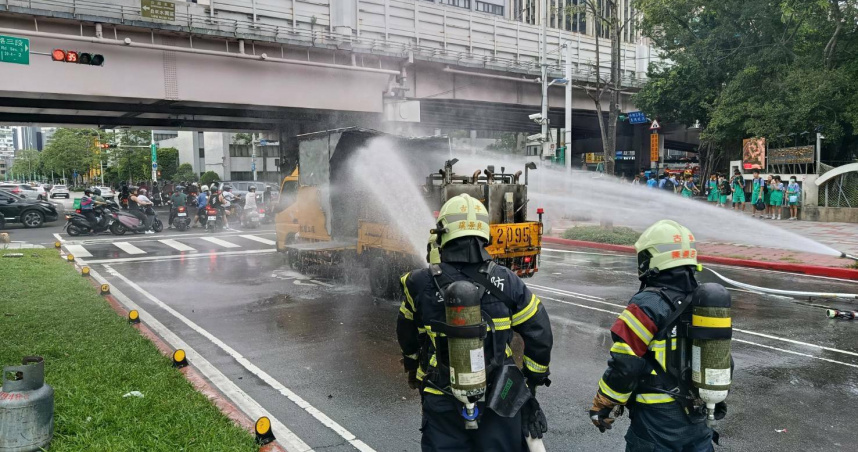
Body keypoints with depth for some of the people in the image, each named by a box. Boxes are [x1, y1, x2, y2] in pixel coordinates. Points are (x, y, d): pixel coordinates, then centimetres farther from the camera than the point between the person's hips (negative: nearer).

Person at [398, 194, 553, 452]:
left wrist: (412, 367, 26)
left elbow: (407, 336, 5)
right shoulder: (506, 282, -11)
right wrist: (535, 378, 13)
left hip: (442, 403, 0)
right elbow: (540, 335, -4)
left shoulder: (421, 284, -12)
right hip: (498, 400, 1)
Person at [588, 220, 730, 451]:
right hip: (697, 414, 7)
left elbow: (624, 365, -21)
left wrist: (601, 406, -10)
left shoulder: (648, 305, -20)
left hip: (658, 417, -7)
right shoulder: (704, 300, 4)